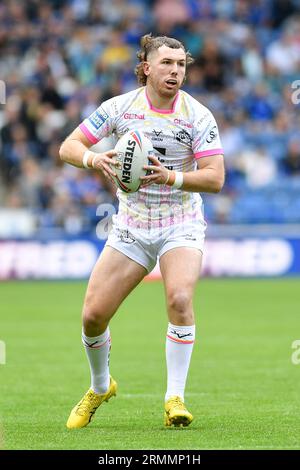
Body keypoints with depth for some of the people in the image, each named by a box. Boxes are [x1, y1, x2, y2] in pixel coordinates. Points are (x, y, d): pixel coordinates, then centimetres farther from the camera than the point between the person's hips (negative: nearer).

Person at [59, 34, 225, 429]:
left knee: (180, 299, -28)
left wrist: (171, 177, -32)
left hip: (181, 228, -2)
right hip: (130, 229, 2)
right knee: (93, 315, -3)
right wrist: (94, 159, -25)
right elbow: (68, 147, -3)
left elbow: (215, 178, -15)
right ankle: (100, 388, 26)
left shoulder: (198, 115, -9)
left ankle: (175, 398, -17)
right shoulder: (120, 107, -5)